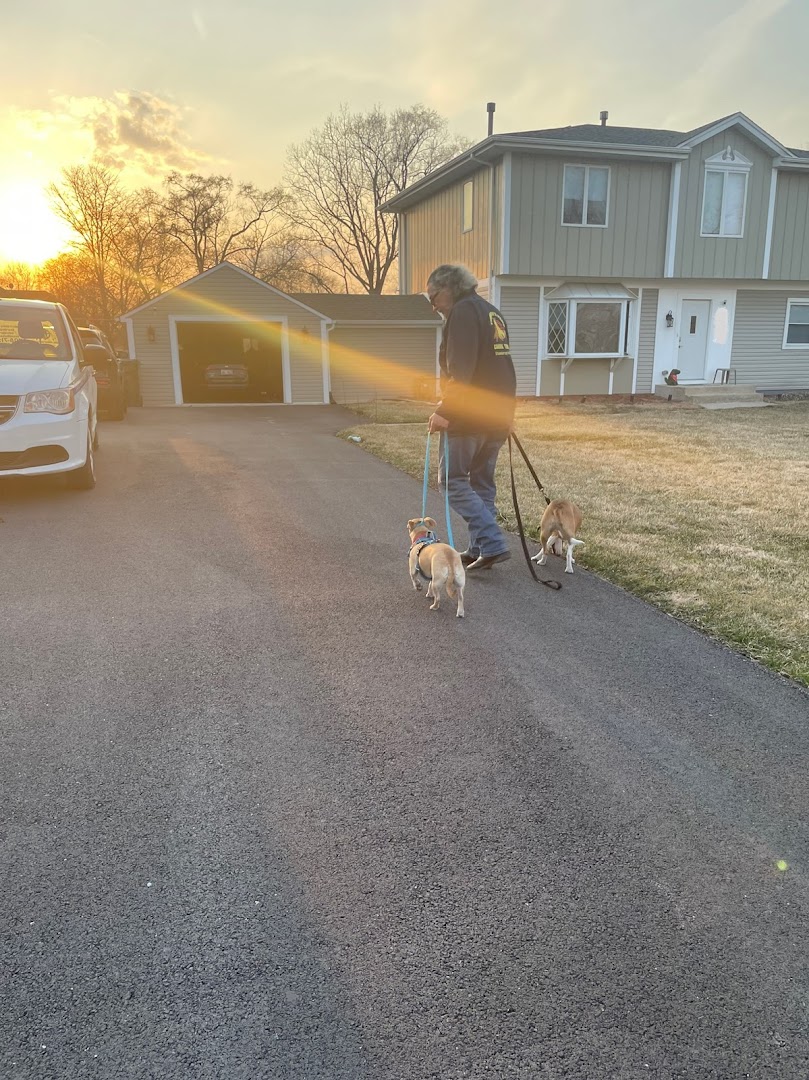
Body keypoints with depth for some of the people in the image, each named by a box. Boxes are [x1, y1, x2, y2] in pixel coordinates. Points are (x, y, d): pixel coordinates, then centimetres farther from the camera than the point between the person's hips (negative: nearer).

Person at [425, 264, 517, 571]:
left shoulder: (463, 311, -10)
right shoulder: (492, 312, 21)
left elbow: (461, 369, -22)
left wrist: (445, 410, -23)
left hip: (471, 415, -9)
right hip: (499, 414, 9)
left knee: (453, 480, -3)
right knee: (482, 482, 14)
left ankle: (492, 544, -10)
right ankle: (480, 550, 17)